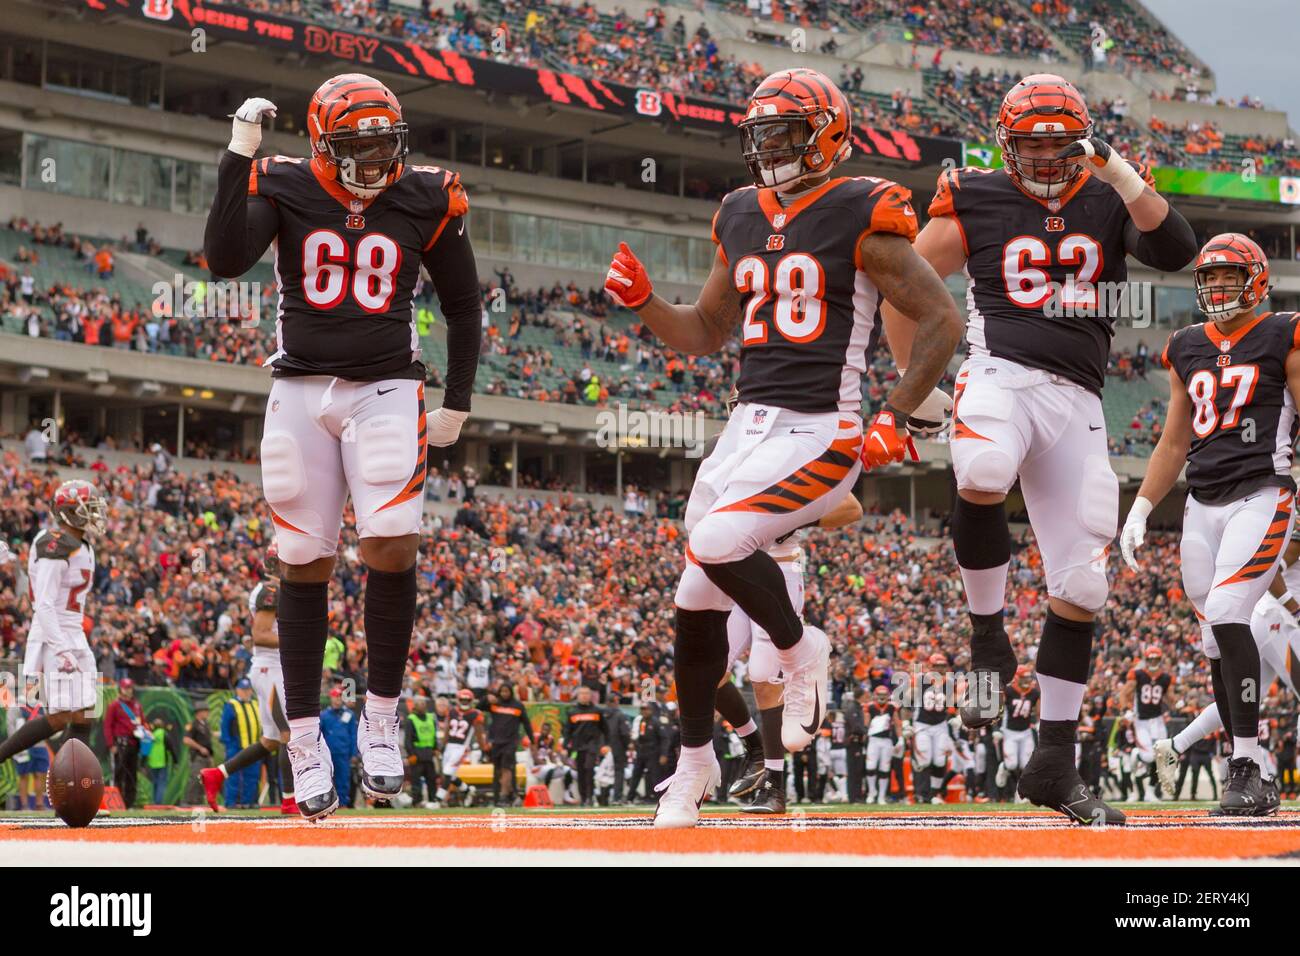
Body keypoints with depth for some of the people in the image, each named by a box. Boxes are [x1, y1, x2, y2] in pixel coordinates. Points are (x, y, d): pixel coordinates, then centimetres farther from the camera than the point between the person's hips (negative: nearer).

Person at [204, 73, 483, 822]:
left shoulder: (425, 201, 0)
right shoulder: (284, 190, -3)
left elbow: (464, 307, 10)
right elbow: (225, 260, -19)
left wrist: (457, 407, 7)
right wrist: (239, 156, -20)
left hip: (386, 390, 0)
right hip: (301, 391, 0)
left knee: (393, 547, -16)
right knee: (306, 563, 2)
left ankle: (381, 718, 1)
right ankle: (305, 739, 9)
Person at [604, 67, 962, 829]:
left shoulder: (860, 218, -8)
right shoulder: (743, 220, 13)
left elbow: (944, 321, -5)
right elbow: (704, 334, 21)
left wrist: (897, 420, -9)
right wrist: (642, 301, 3)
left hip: (821, 435, -7)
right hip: (750, 425, 7)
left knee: (716, 543, -26)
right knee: (699, 601, 6)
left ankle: (800, 651, 2)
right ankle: (696, 761, 23)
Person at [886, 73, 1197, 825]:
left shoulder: (1110, 200, 9)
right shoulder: (977, 204, 5)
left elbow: (1177, 253, -9)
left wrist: (1122, 176, -19)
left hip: (1077, 399, 3)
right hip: (1001, 375, -3)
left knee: (1081, 586, 1)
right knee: (983, 478, -39)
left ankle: (1056, 763, 11)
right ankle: (989, 643, -16)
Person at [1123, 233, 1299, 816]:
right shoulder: (1187, 350, 17)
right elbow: (1173, 444, 22)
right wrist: (1139, 511, 16)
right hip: (1202, 505, 6)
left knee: (1226, 613, -22)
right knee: (1217, 641, 3)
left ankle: (1247, 764, -18)